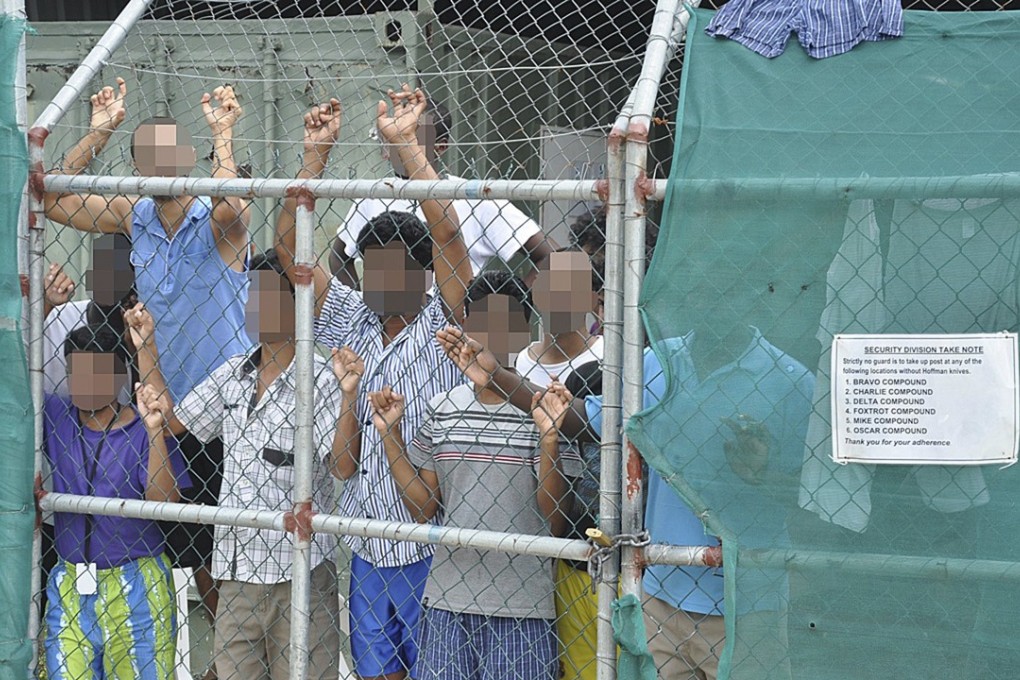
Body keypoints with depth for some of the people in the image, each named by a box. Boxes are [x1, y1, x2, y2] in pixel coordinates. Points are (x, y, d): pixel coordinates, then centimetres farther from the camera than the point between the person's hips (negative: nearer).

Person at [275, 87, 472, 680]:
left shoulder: (443, 325, -4)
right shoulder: (350, 321, 10)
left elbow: (448, 233, -19)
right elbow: (290, 249, 6)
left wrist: (408, 145, -17)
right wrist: (316, 153, -1)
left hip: (432, 551, -5)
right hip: (369, 551, 5)